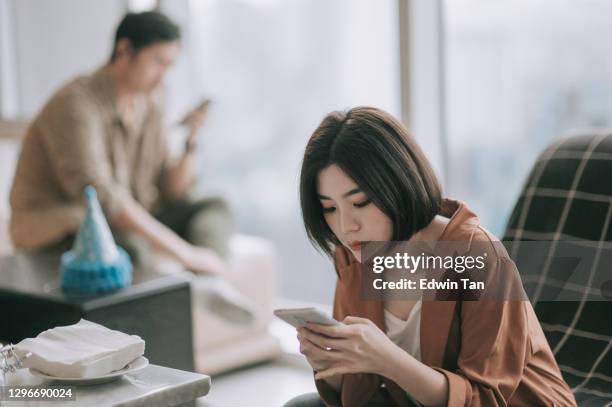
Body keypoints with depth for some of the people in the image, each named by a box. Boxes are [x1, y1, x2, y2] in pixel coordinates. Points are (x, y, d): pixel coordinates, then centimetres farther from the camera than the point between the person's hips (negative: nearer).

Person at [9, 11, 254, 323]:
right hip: (57, 233, -8)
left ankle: (210, 283, -35)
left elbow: (172, 191, 7)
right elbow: (99, 196, -33)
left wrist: (191, 142, -13)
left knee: (215, 210, -9)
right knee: (129, 249, -38)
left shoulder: (148, 105, 4)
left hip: (119, 221, 8)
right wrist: (183, 251, -35)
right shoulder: (76, 105, -22)